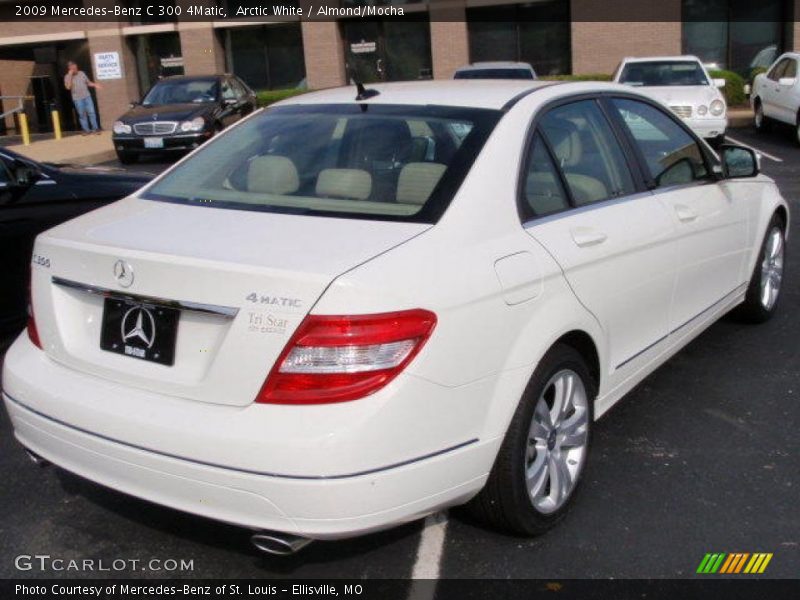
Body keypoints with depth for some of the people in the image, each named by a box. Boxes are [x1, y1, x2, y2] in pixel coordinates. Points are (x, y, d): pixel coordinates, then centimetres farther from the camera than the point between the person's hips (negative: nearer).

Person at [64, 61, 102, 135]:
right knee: (82, 115, 2)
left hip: (87, 96, 2)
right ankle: (86, 130, 7)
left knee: (91, 112, -1)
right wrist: (70, 76, -17)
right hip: (77, 99, -2)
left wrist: (95, 85, -4)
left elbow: (88, 82, 15)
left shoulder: (81, 73, 8)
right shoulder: (67, 77, -2)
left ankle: (95, 128, 5)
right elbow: (68, 87, -16)